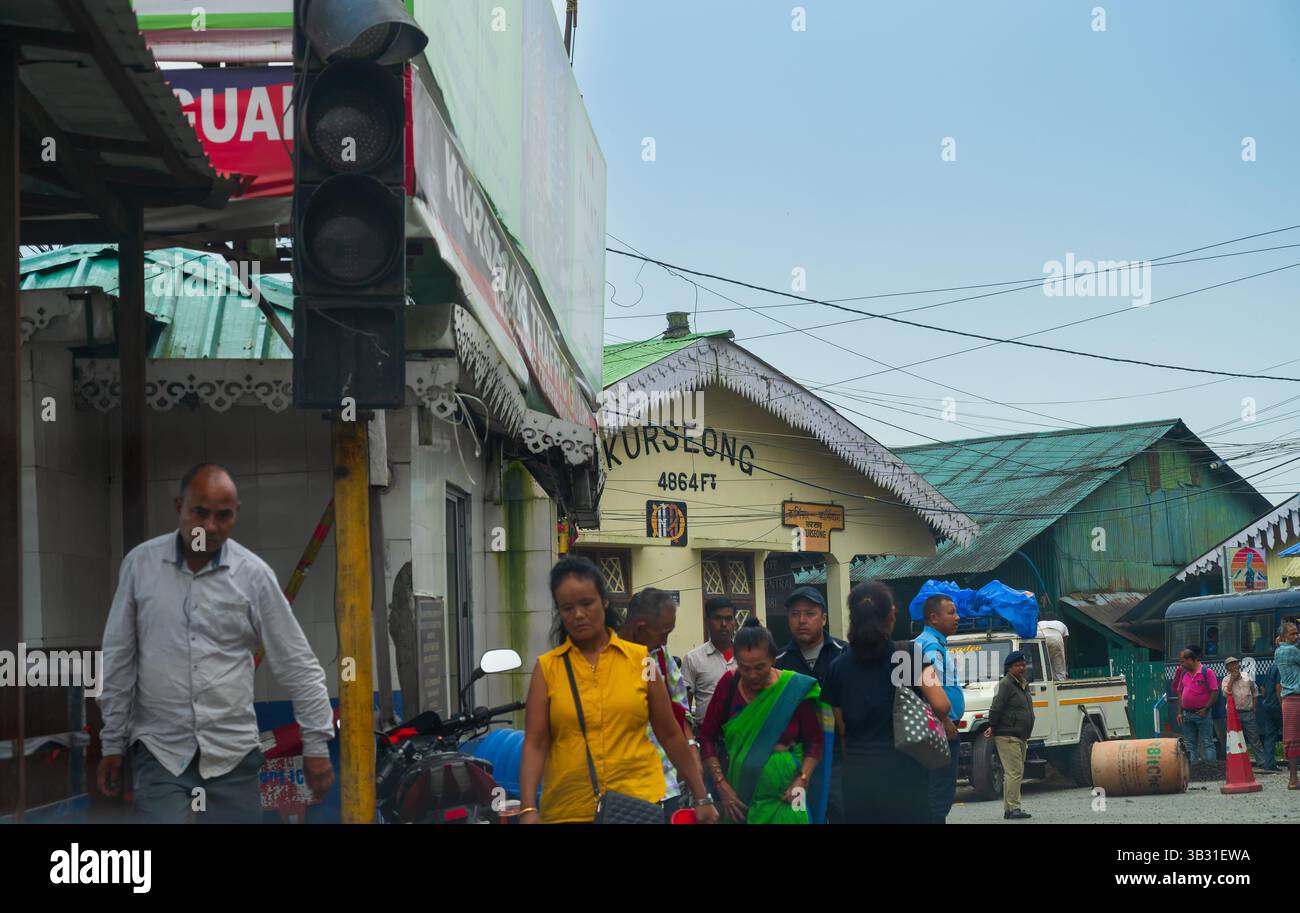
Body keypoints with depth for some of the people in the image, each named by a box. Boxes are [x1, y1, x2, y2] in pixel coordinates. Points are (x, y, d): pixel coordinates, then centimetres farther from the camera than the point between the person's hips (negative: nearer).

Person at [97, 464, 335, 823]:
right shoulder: (140, 563, -1)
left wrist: (316, 743, -2)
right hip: (159, 749, 0)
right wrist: (112, 743, 5)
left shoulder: (253, 574, -3)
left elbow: (297, 664, 1)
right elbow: (119, 659, 5)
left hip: (232, 751, 0)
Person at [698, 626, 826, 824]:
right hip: (738, 796, 1)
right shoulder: (728, 685, -4)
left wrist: (803, 780, -11)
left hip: (782, 798, -1)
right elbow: (707, 737, 1)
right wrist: (721, 785, -5)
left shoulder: (795, 688, -7)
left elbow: (815, 741, 1)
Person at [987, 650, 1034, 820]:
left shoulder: (1024, 685, 16)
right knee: (1014, 772, -12)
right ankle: (1013, 808, -12)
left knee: (1017, 773, 12)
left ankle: (1009, 809, 18)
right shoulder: (1006, 684, -13)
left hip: (1021, 737, 10)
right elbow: (995, 708, -17)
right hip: (1007, 736, -10)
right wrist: (993, 728, -12)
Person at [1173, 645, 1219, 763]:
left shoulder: (1207, 671, -9)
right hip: (1187, 714, 6)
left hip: (1202, 714, -6)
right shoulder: (1183, 673, 10)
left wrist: (1206, 708, -16)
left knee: (1208, 743, -3)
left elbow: (1215, 692, -11)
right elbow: (1179, 692, 15)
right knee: (1190, 745, 9)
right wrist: (1180, 712, 10)